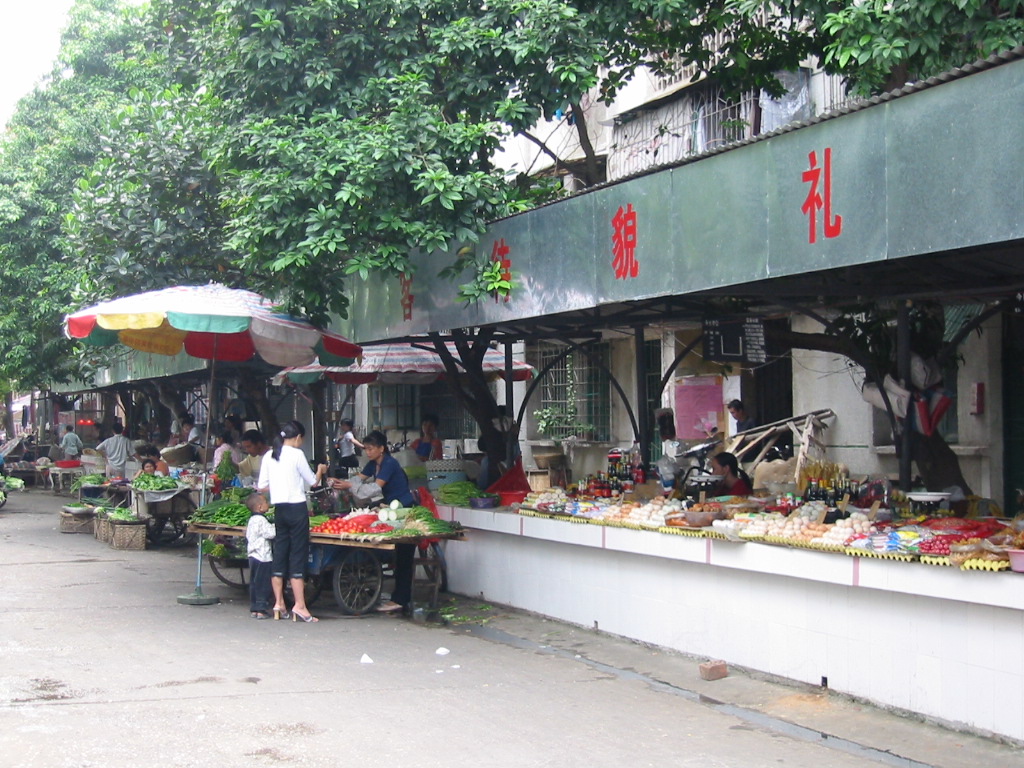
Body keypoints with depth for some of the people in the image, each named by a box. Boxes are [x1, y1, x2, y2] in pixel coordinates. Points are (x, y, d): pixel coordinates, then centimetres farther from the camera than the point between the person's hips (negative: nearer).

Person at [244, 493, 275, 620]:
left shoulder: (251, 520, 14)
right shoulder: (261, 520, -16)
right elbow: (271, 533, -22)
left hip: (253, 556, 10)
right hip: (263, 557, -10)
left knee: (254, 583, 12)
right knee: (263, 584, -5)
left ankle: (253, 609, 15)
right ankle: (261, 609, -5)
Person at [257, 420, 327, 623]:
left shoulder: (269, 456, 7)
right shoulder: (297, 454, -8)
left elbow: (261, 487, 9)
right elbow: (312, 482, 0)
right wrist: (320, 471, 20)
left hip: (279, 509, 6)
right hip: (297, 508, -6)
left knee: (280, 553, 10)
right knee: (298, 555, -4)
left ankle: (279, 603, 13)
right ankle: (299, 605, -5)